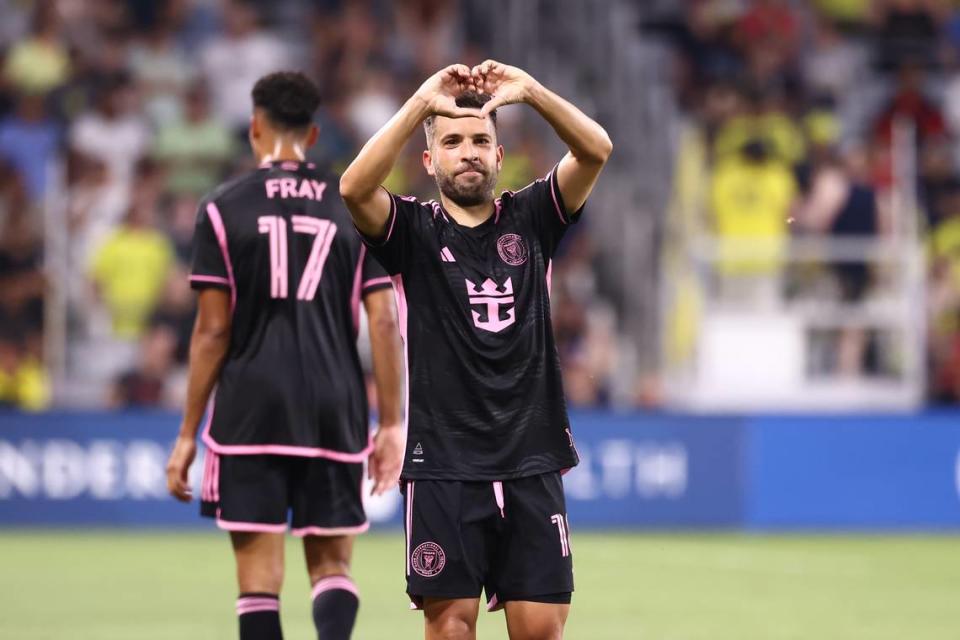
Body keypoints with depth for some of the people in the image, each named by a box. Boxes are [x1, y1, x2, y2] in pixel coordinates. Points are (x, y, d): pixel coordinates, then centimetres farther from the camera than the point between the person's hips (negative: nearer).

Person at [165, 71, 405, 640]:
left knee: (260, 571, 3)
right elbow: (383, 323, 0)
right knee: (332, 564, 8)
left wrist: (188, 432, 4)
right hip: (335, 413, 2)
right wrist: (392, 423, 5)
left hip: (250, 415, -2)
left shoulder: (224, 209, 0)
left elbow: (213, 331, -2)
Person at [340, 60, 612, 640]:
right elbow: (355, 187, -17)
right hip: (442, 466, -2)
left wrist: (529, 90, -19)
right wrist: (422, 102, -23)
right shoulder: (413, 229, 4)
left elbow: (596, 150, -5)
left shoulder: (529, 219, 10)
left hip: (532, 464, 2)